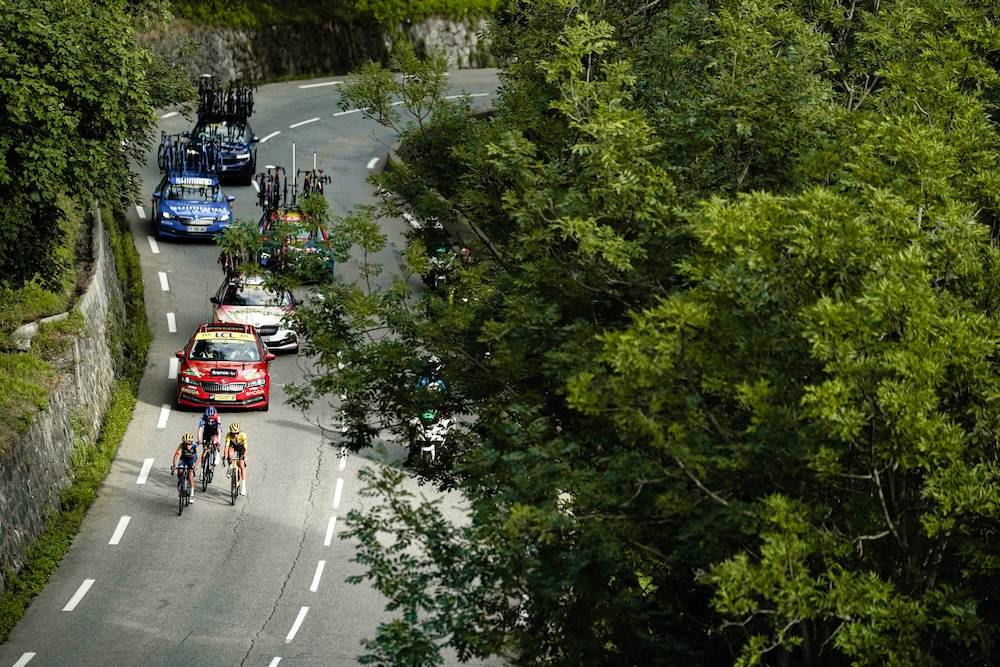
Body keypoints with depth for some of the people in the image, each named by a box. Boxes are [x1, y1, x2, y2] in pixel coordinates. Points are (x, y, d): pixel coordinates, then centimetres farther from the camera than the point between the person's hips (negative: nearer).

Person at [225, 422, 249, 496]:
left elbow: (245, 449, -35)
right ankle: (229, 468, -6)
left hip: (241, 447, -1)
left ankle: (243, 486, -7)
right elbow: (227, 447, -34)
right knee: (230, 454, -35)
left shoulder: (243, 436, -35)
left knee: (242, 466, -13)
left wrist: (245, 457, -50)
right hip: (233, 446, 1)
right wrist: (225, 457, -46)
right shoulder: (228, 435, -31)